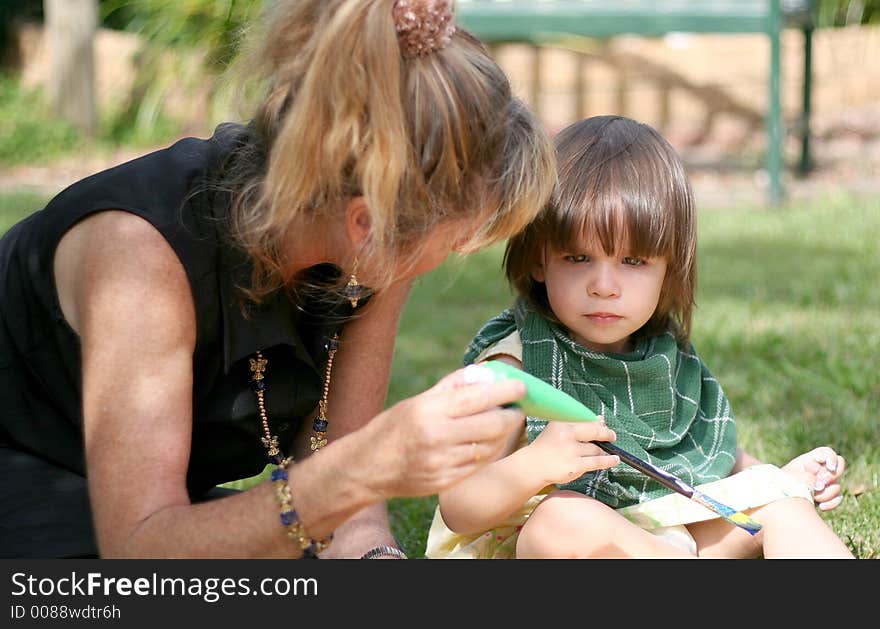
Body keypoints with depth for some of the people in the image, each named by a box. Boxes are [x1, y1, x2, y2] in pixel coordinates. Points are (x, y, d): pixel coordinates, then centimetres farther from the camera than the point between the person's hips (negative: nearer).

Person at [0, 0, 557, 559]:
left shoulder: (380, 255, -15)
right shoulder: (142, 248, -34)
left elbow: (327, 473, -8)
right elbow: (137, 548, -39)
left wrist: (375, 552, -31)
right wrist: (366, 469, -52)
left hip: (174, 508, 6)